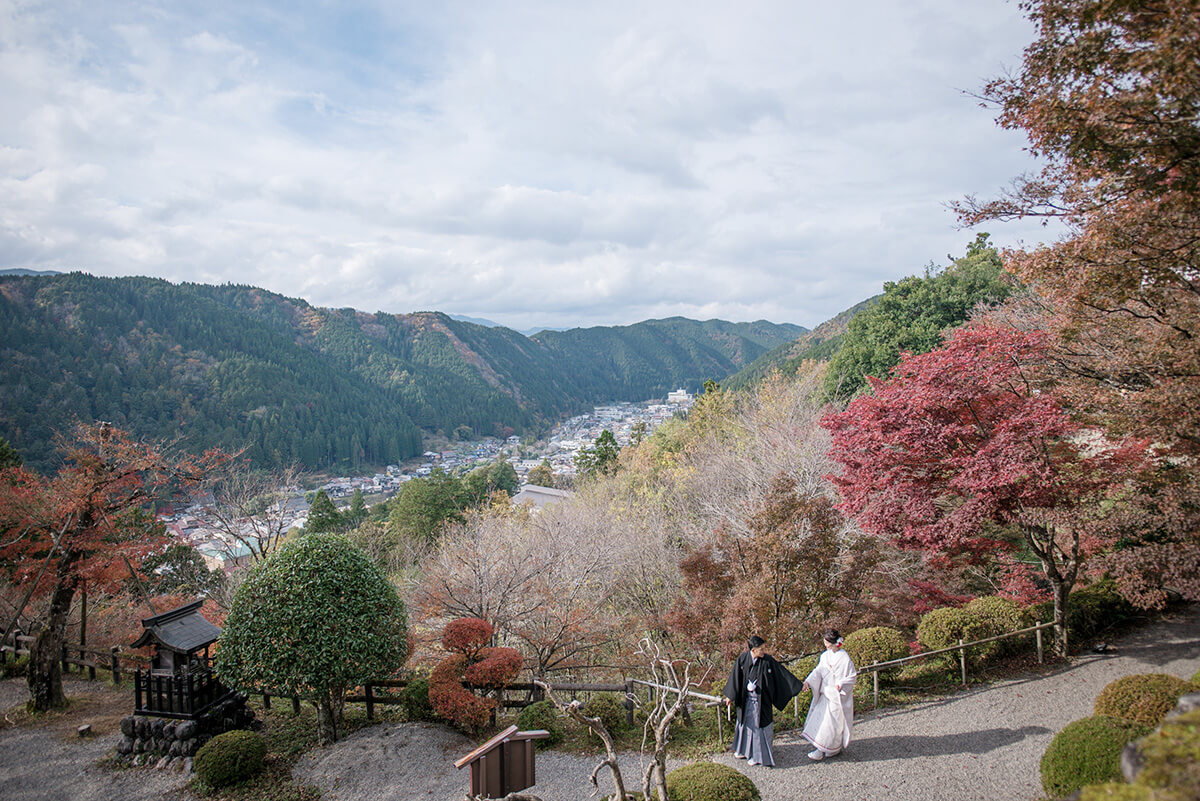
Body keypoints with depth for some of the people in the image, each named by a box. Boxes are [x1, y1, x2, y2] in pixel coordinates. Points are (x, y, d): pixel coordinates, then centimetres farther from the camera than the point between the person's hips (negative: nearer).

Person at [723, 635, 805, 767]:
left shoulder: (768, 660, -14)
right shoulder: (742, 659, -11)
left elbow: (783, 673, -8)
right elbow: (735, 677, -2)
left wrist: (798, 686, -6)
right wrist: (730, 696, 3)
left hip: (761, 701, -2)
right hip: (746, 700, 2)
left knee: (759, 726, 4)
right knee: (745, 723, 17)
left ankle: (757, 755, 18)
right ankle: (744, 750, 37)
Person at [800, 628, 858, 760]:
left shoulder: (844, 658, -14)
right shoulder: (825, 655, 3)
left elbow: (852, 676, -9)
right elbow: (818, 670, 2)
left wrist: (841, 684, -24)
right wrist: (808, 681, -11)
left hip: (837, 695, -7)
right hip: (825, 693, 7)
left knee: (830, 722, -1)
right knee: (819, 718, 9)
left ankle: (822, 749, 7)